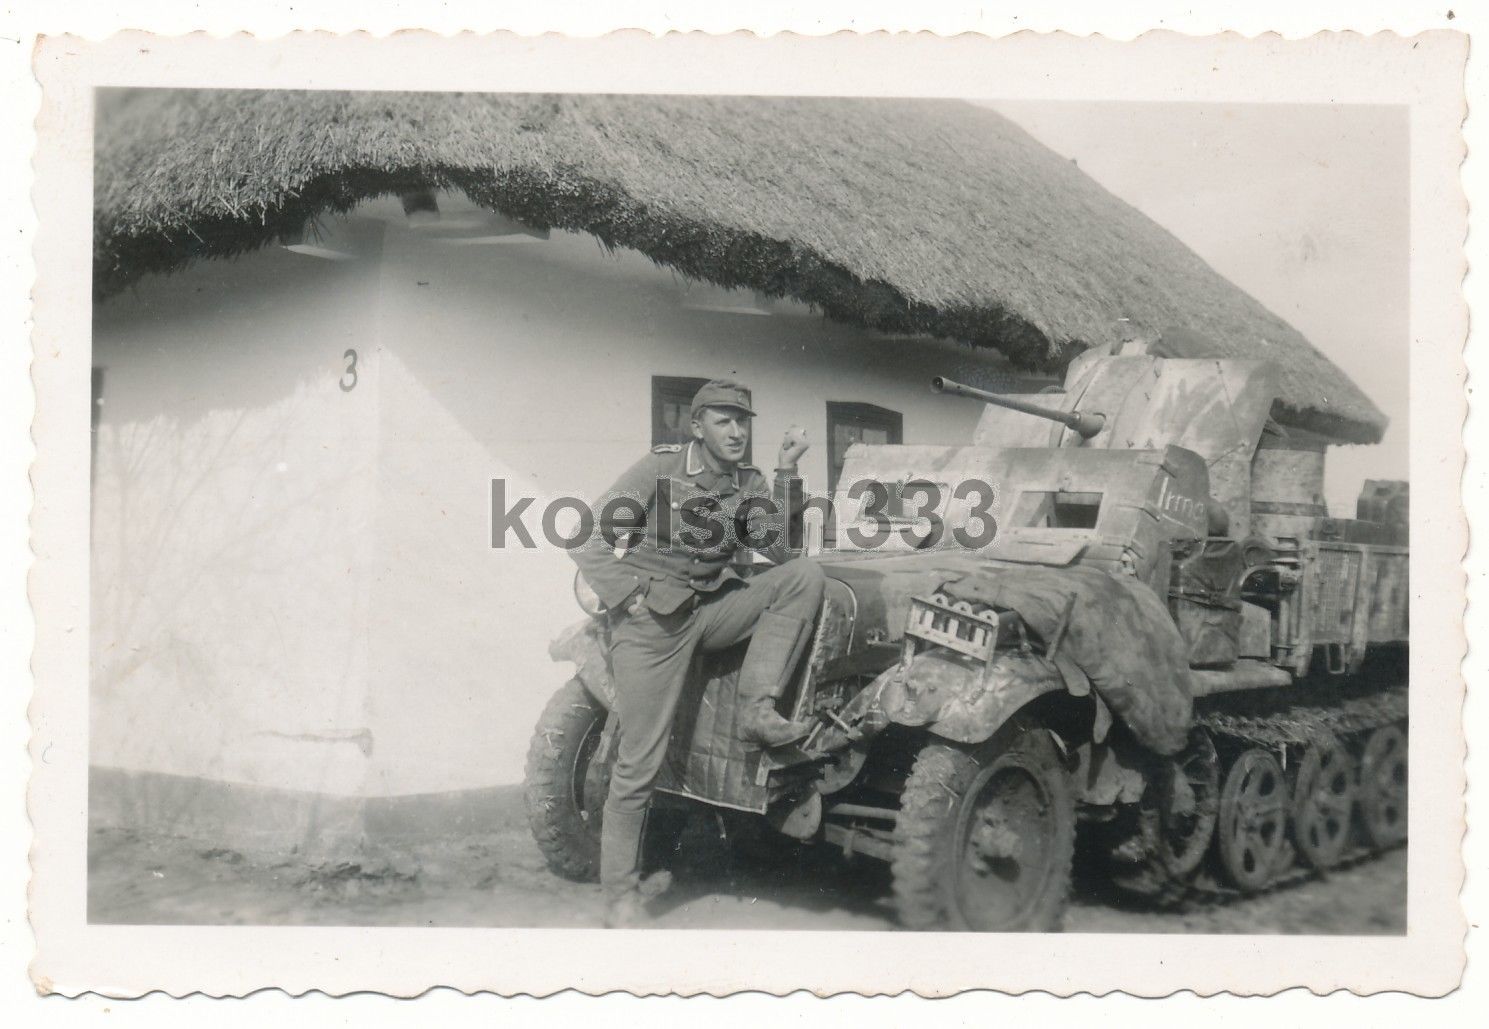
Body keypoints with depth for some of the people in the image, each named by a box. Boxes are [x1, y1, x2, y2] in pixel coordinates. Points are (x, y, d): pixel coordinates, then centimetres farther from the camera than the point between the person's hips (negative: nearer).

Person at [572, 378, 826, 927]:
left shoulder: (747, 483, 5)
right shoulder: (659, 468, -9)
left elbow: (781, 550, -7)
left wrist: (785, 473, -12)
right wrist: (630, 597, -16)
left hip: (712, 609, 5)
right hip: (652, 618, -5)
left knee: (804, 575, -14)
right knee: (639, 763, -7)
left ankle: (756, 710, -14)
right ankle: (621, 895, 7)